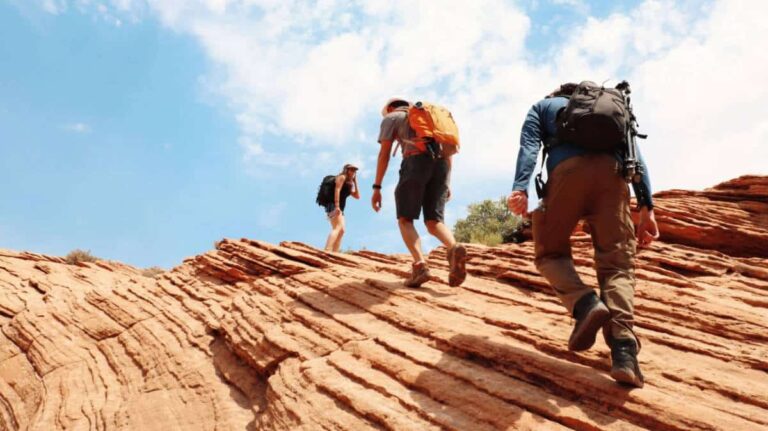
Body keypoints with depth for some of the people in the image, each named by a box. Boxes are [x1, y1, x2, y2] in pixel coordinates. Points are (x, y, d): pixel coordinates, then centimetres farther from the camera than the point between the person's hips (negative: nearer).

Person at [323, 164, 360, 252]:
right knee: (337, 228, -25)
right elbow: (337, 190, -11)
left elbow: (357, 196, 24)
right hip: (333, 206, -10)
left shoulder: (349, 183, 28)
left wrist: (355, 182, 22)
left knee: (341, 230, 4)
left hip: (339, 208, 10)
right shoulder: (342, 177, 4)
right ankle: (327, 251, -41)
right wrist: (337, 206, -23)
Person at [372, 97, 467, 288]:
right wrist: (447, 184, 25)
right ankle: (454, 249, -31)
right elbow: (447, 151, 28)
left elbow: (384, 153, 7)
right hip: (440, 165, 5)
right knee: (434, 222, 1)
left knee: (405, 219, 0)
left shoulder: (391, 117, 19)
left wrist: (377, 187, 3)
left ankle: (419, 265, -24)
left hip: (416, 162, -5)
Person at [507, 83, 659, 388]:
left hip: (567, 170, -2)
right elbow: (635, 157, 22)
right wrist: (646, 208, 14)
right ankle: (624, 350, -20)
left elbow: (529, 145, 7)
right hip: (611, 171, 3)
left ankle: (585, 305, -17)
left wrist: (520, 188, -9)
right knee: (617, 264, 2)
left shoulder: (543, 106, 30)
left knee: (551, 252, 13)